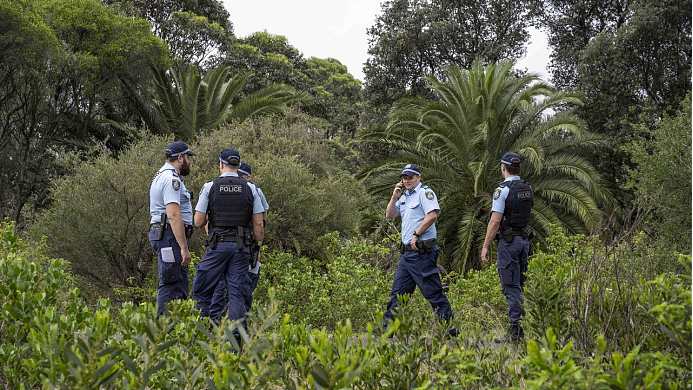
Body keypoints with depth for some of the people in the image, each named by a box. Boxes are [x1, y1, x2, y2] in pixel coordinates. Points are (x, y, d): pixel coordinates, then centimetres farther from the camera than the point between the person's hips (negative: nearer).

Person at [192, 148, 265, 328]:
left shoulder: (210, 186, -2)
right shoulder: (250, 188, 4)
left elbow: (198, 222, -2)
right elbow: (258, 224, 2)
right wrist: (258, 247, 12)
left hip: (217, 246, -2)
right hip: (242, 247, 2)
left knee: (202, 292, 7)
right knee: (237, 294, 4)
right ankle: (236, 334, -1)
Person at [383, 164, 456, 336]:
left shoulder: (425, 192, -7)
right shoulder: (404, 197, 19)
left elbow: (432, 214, -21)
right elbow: (389, 216, 21)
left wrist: (416, 234, -19)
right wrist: (395, 197, 8)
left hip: (422, 252, -9)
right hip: (407, 252, 9)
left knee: (433, 292, -7)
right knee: (398, 291, 11)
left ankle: (450, 328, -3)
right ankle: (387, 325, 17)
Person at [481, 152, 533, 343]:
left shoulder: (503, 189, -14)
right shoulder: (528, 188, 10)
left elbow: (495, 221, -17)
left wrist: (485, 246, -12)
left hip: (508, 241, -8)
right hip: (524, 239, 8)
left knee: (511, 286, -7)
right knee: (519, 285, 14)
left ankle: (515, 330, -9)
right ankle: (522, 328, 16)